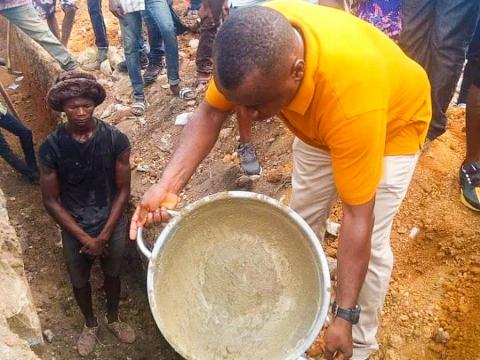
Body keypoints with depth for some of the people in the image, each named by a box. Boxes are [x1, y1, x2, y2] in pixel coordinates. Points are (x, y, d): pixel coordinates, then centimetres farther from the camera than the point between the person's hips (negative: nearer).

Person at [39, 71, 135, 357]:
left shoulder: (116, 139, -17)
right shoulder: (51, 148, -18)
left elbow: (123, 190, -10)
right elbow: (51, 200, -11)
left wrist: (104, 235, -13)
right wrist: (84, 238, -14)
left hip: (113, 225, 0)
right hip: (75, 230, 0)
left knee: (112, 275, 22)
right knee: (80, 282, 21)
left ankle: (113, 318, 51)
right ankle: (90, 323, 50)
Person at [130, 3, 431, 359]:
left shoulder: (350, 96, -45)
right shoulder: (257, 42, -32)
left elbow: (357, 216, -36)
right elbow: (211, 112, -20)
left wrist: (344, 315, -29)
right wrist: (169, 184, -35)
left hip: (390, 121, -5)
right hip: (317, 121, 5)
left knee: (370, 244, -4)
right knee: (303, 220, 12)